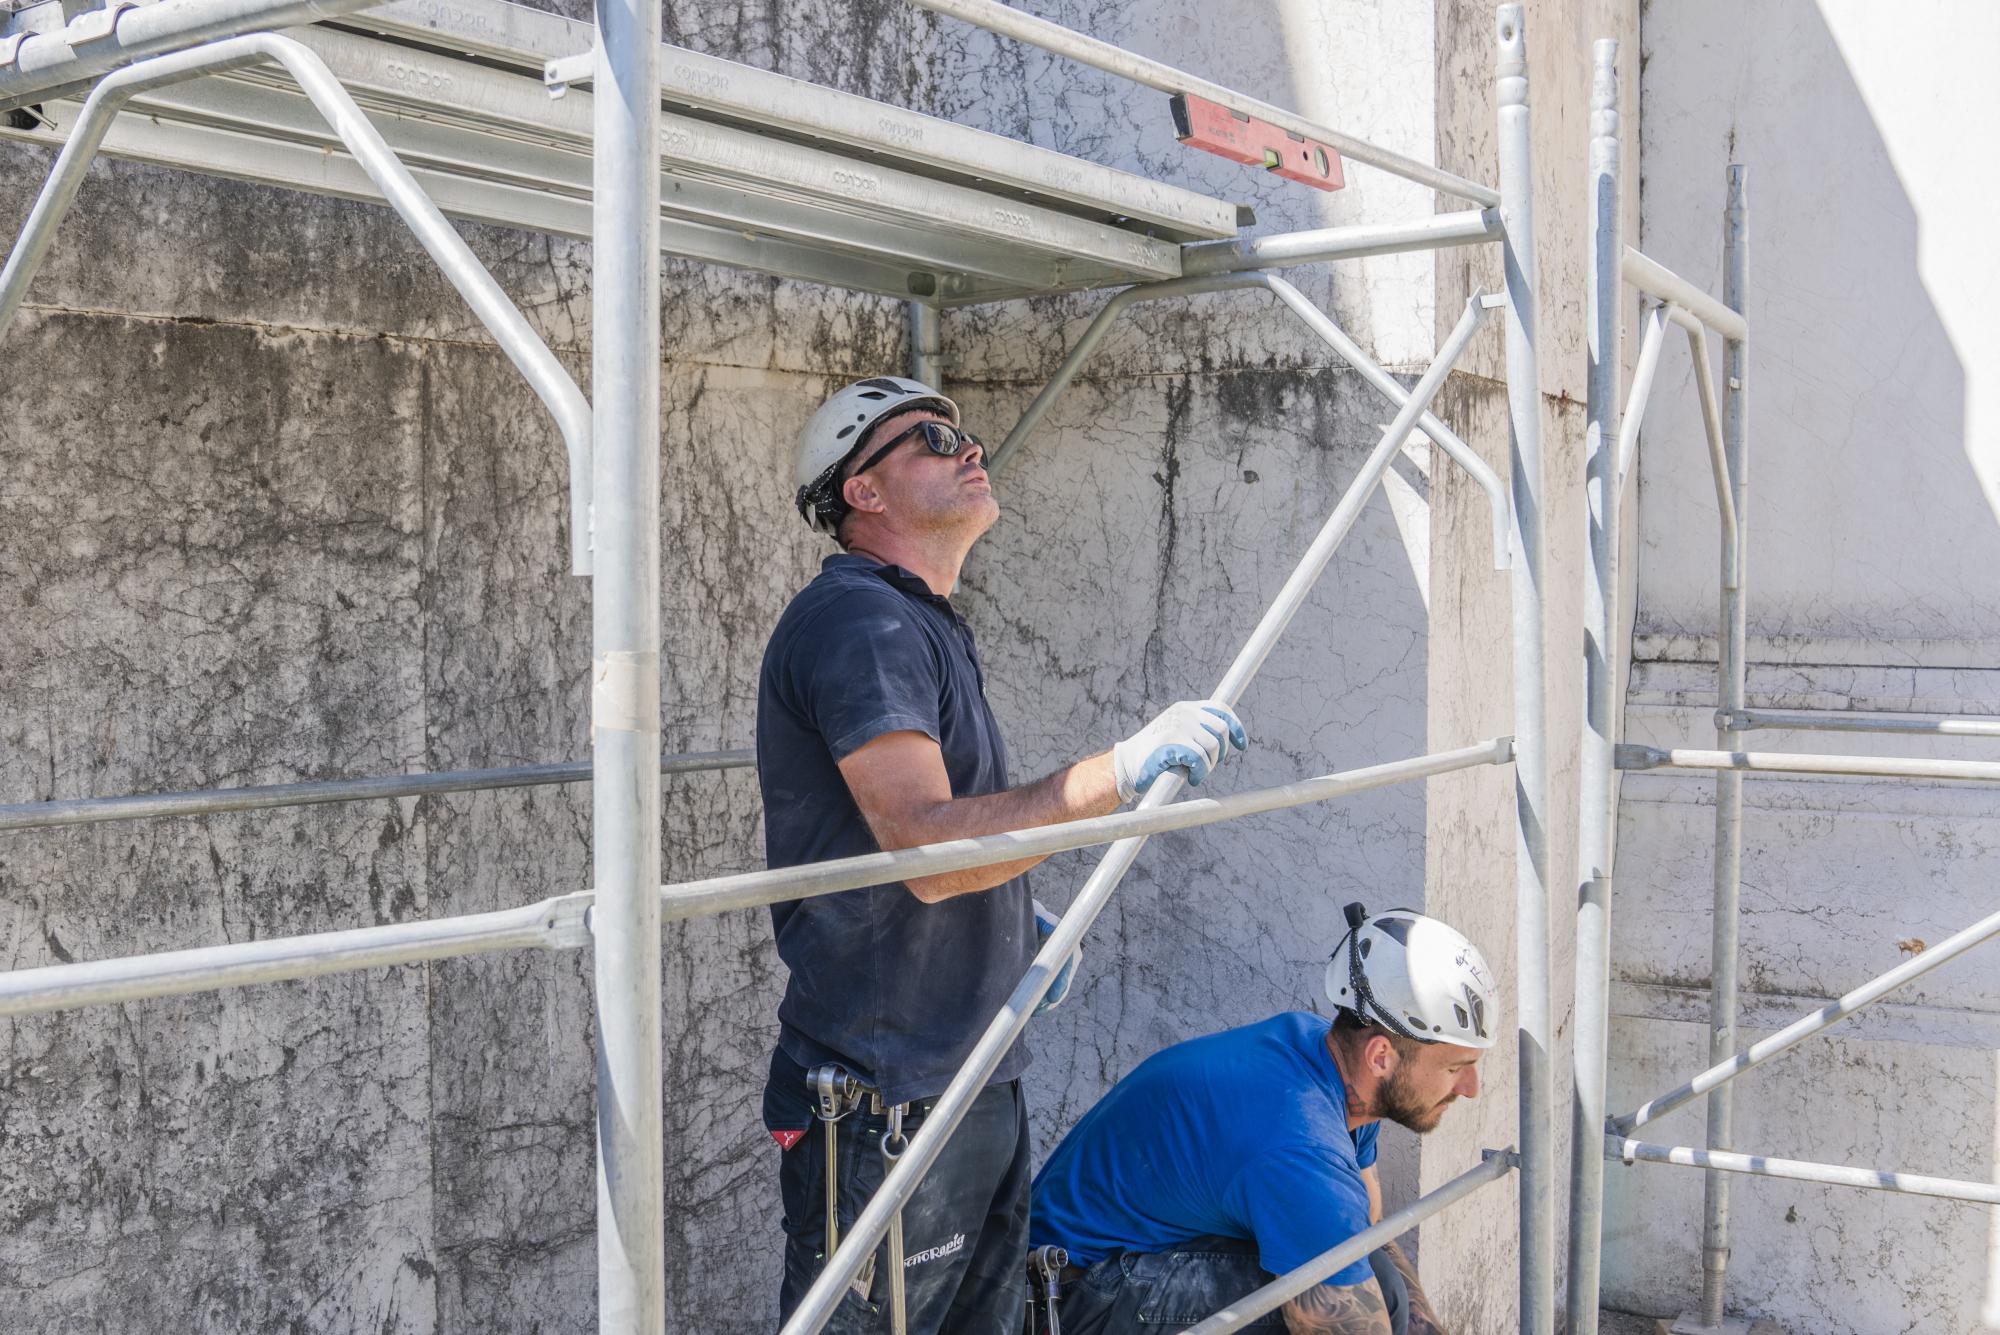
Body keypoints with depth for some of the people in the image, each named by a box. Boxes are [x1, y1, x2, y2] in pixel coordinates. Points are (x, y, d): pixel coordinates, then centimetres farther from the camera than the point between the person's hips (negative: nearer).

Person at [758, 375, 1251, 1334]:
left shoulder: (926, 625, 18)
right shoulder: (856, 619, -15)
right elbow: (925, 847, -28)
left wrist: (1017, 921, 14)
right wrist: (1119, 773, -31)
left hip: (977, 1076, 10)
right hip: (887, 1102, -10)